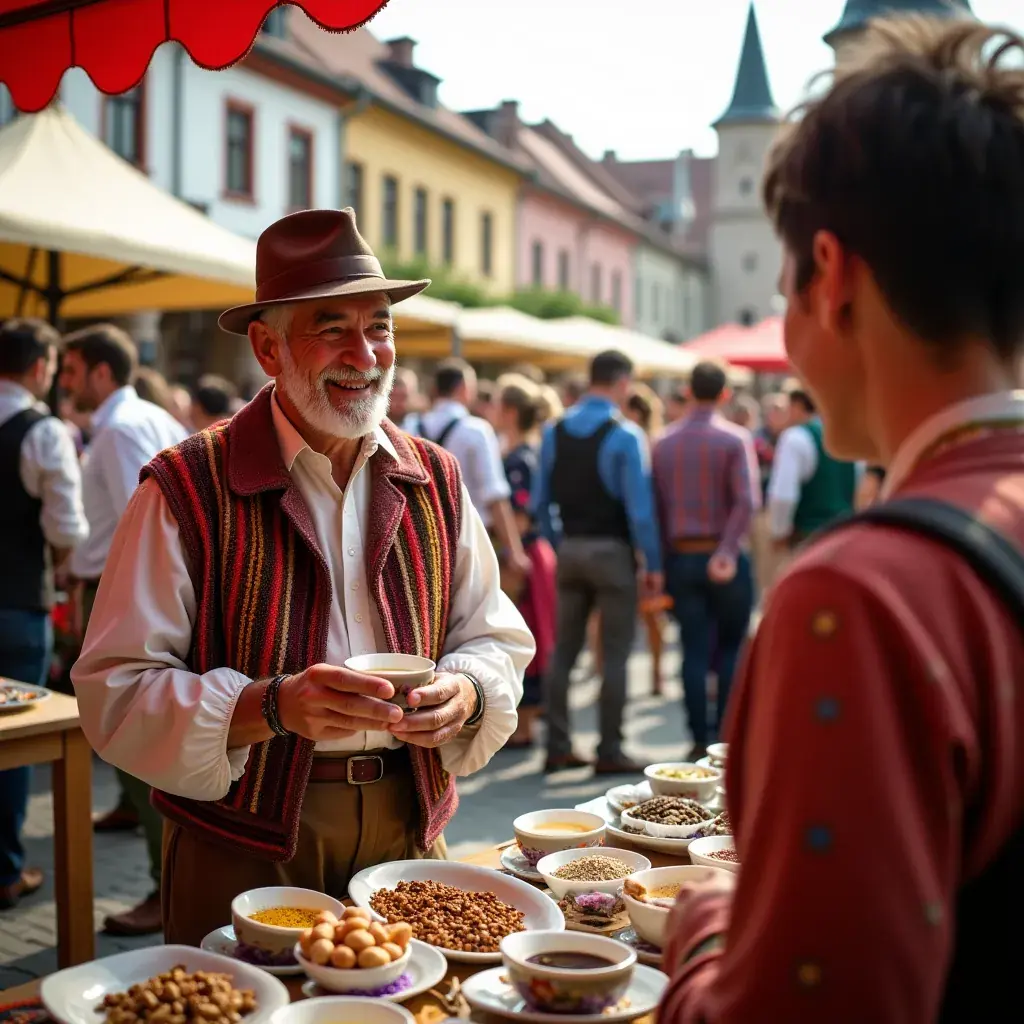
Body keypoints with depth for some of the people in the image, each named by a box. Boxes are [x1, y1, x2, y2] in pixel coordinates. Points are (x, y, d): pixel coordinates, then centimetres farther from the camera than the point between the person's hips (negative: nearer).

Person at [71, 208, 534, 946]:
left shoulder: (436, 482, 5)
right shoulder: (187, 489, -10)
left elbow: (497, 641, 9)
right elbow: (115, 692, -13)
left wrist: (466, 693, -13)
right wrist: (273, 707, -27)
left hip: (409, 834, 4)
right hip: (243, 852, -3)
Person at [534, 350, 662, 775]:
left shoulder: (555, 431, 5)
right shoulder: (626, 435, -11)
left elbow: (540, 501, 7)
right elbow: (640, 507, -14)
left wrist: (559, 545, 17)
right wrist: (652, 564, -6)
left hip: (570, 549, 5)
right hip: (612, 552, -5)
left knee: (563, 651, 11)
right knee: (615, 655, 3)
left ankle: (558, 746, 15)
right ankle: (609, 752, 7)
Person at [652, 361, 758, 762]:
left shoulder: (663, 442, 5)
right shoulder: (736, 438, -6)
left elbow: (656, 506, 5)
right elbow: (747, 500, -18)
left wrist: (662, 560, 9)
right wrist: (728, 552, -20)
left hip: (681, 557, 3)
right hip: (725, 560, -3)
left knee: (694, 651, 5)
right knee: (731, 649, 10)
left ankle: (700, 741, 6)